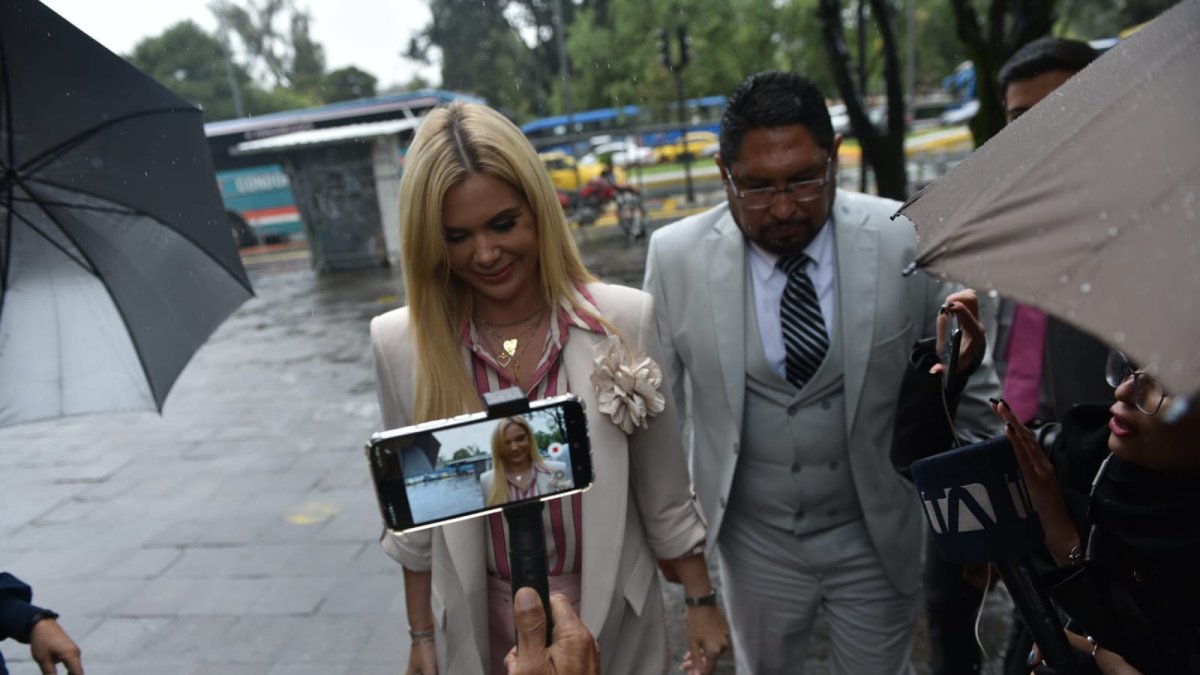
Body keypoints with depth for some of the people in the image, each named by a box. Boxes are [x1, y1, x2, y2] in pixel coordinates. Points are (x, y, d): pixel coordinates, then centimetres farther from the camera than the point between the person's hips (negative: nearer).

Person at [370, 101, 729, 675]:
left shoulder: (624, 320, -15)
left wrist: (701, 602, 1)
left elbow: (664, 491, -6)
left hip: (614, 619, -1)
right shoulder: (401, 345, -12)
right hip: (481, 628, 1)